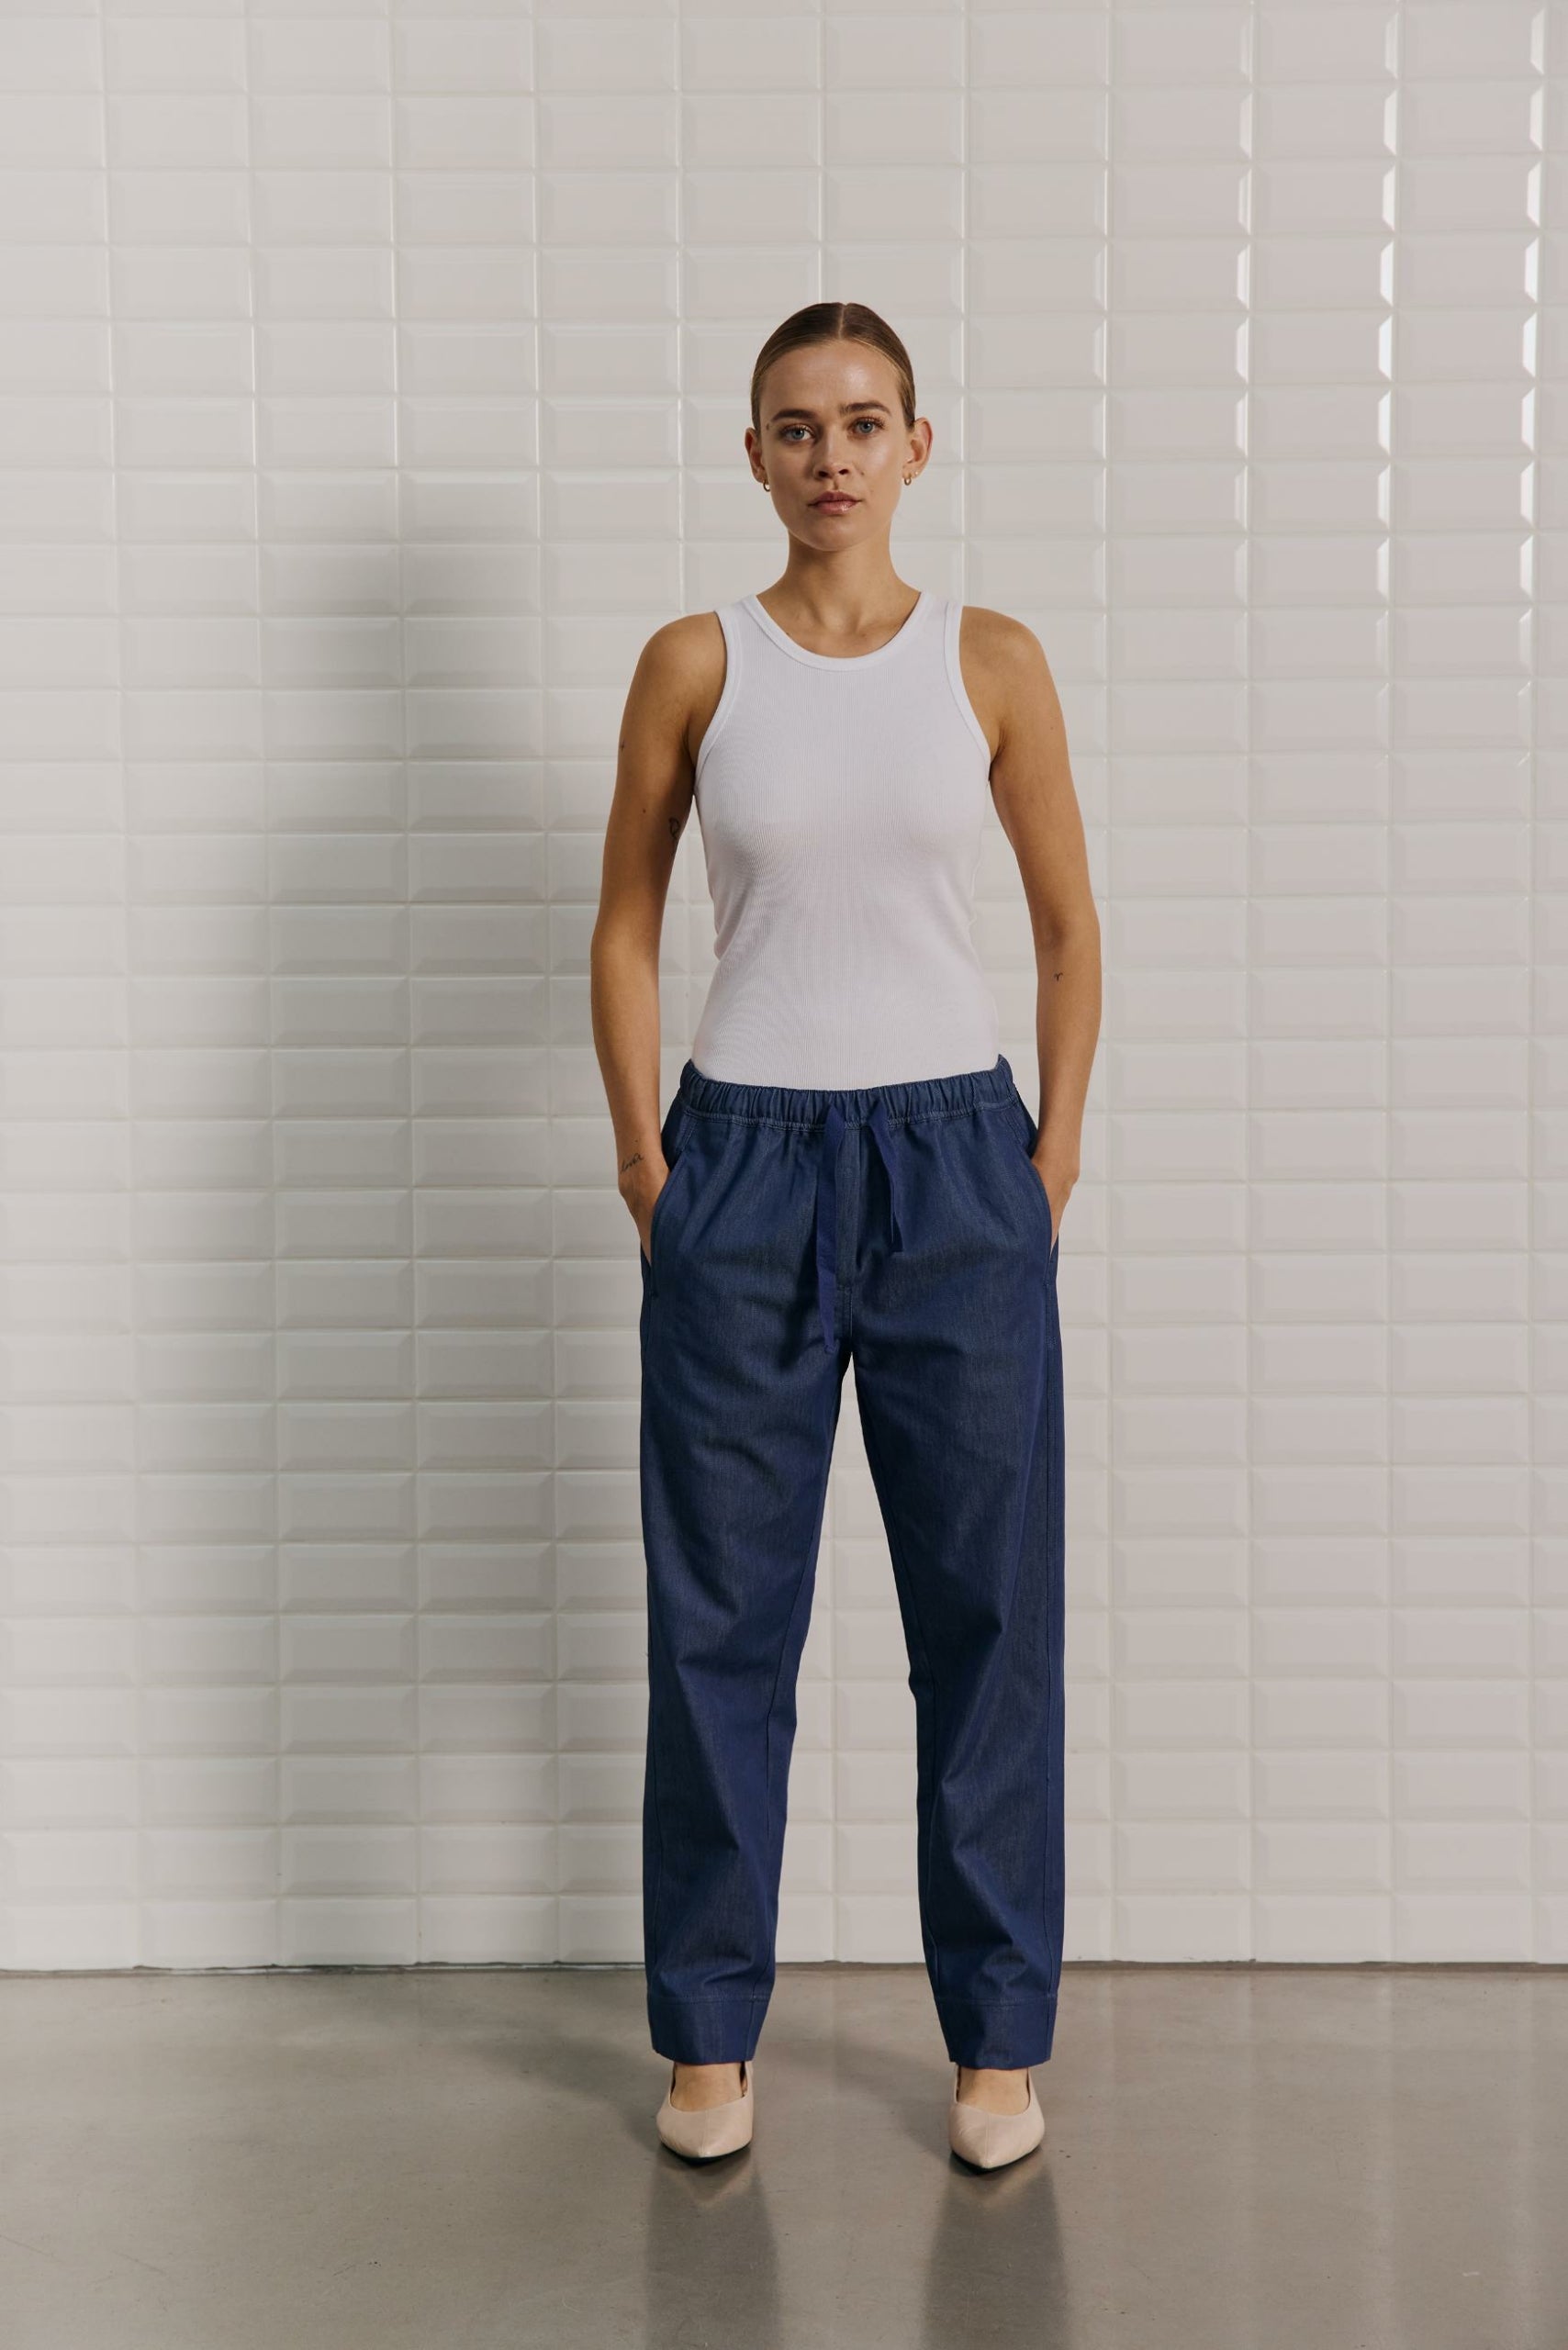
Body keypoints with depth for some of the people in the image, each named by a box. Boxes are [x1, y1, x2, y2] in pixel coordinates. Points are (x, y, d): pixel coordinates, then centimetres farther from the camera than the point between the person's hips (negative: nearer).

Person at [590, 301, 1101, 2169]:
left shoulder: (992, 663, 4)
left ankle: (999, 2034, 19)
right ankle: (709, 2032, 20)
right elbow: (626, 925, 7)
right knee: (720, 1614, 5)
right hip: (747, 1159, 0)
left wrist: (1054, 1157, 2)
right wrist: (645, 1160, 0)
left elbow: (1069, 924, 9)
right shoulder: (695, 663, 2)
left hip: (955, 1158, 1)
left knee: (987, 1609, 5)